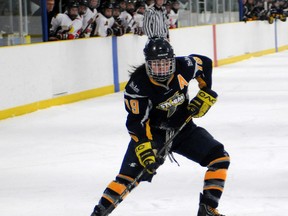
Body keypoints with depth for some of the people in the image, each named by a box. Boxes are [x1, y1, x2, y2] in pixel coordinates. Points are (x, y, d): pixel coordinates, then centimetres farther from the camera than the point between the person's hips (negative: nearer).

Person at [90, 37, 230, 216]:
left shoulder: (183, 66, -16)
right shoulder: (138, 85, -25)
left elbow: (205, 64, 6)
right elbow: (136, 123, -24)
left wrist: (205, 94, 0)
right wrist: (145, 149, -35)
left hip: (183, 129, 4)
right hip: (152, 132, -4)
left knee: (220, 157, -8)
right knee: (129, 176, -20)